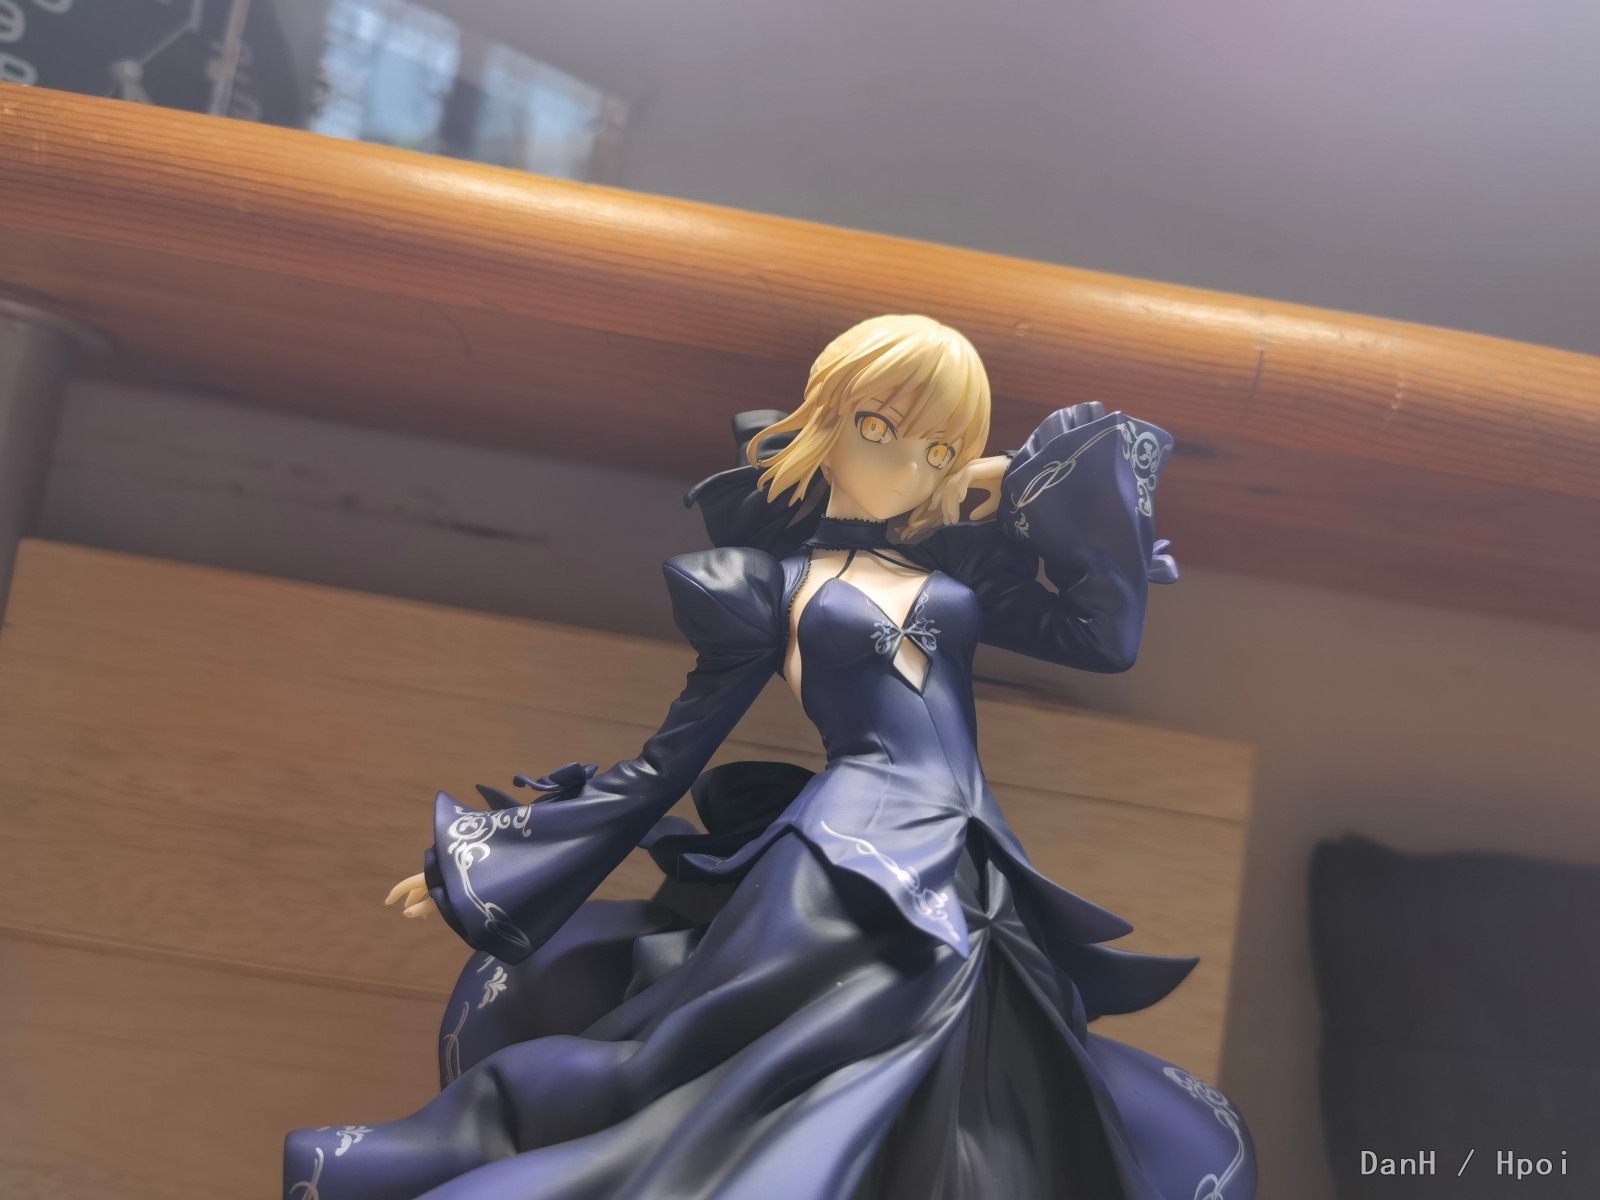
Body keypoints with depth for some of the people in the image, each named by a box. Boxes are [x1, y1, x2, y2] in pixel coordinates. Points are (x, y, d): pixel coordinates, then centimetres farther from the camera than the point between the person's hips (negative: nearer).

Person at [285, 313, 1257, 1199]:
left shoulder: (959, 570, 19)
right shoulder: (770, 577, 8)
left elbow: (1111, 636, 14)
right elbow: (674, 757, 8)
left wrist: (1037, 496, 15)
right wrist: (481, 857, 8)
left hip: (975, 887, 5)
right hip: (852, 869, -5)